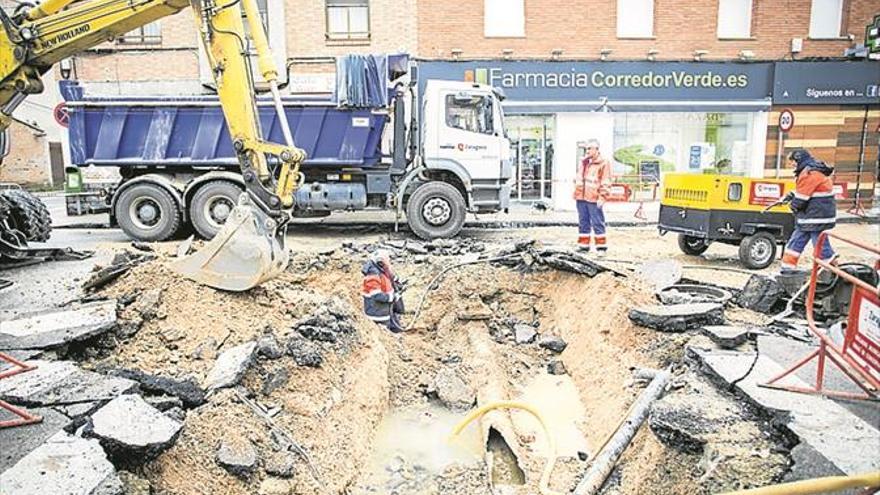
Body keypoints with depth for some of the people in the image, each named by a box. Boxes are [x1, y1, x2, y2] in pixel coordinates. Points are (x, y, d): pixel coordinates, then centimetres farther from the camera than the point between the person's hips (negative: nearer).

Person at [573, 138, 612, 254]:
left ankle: (601, 246, 4)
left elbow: (606, 182, -7)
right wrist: (575, 192, 16)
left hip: (594, 198, -6)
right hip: (580, 197, 6)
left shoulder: (603, 163, -3)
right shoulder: (583, 162, 17)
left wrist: (602, 197, -14)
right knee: (583, 222, 11)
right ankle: (583, 245, 18)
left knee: (597, 223, -3)